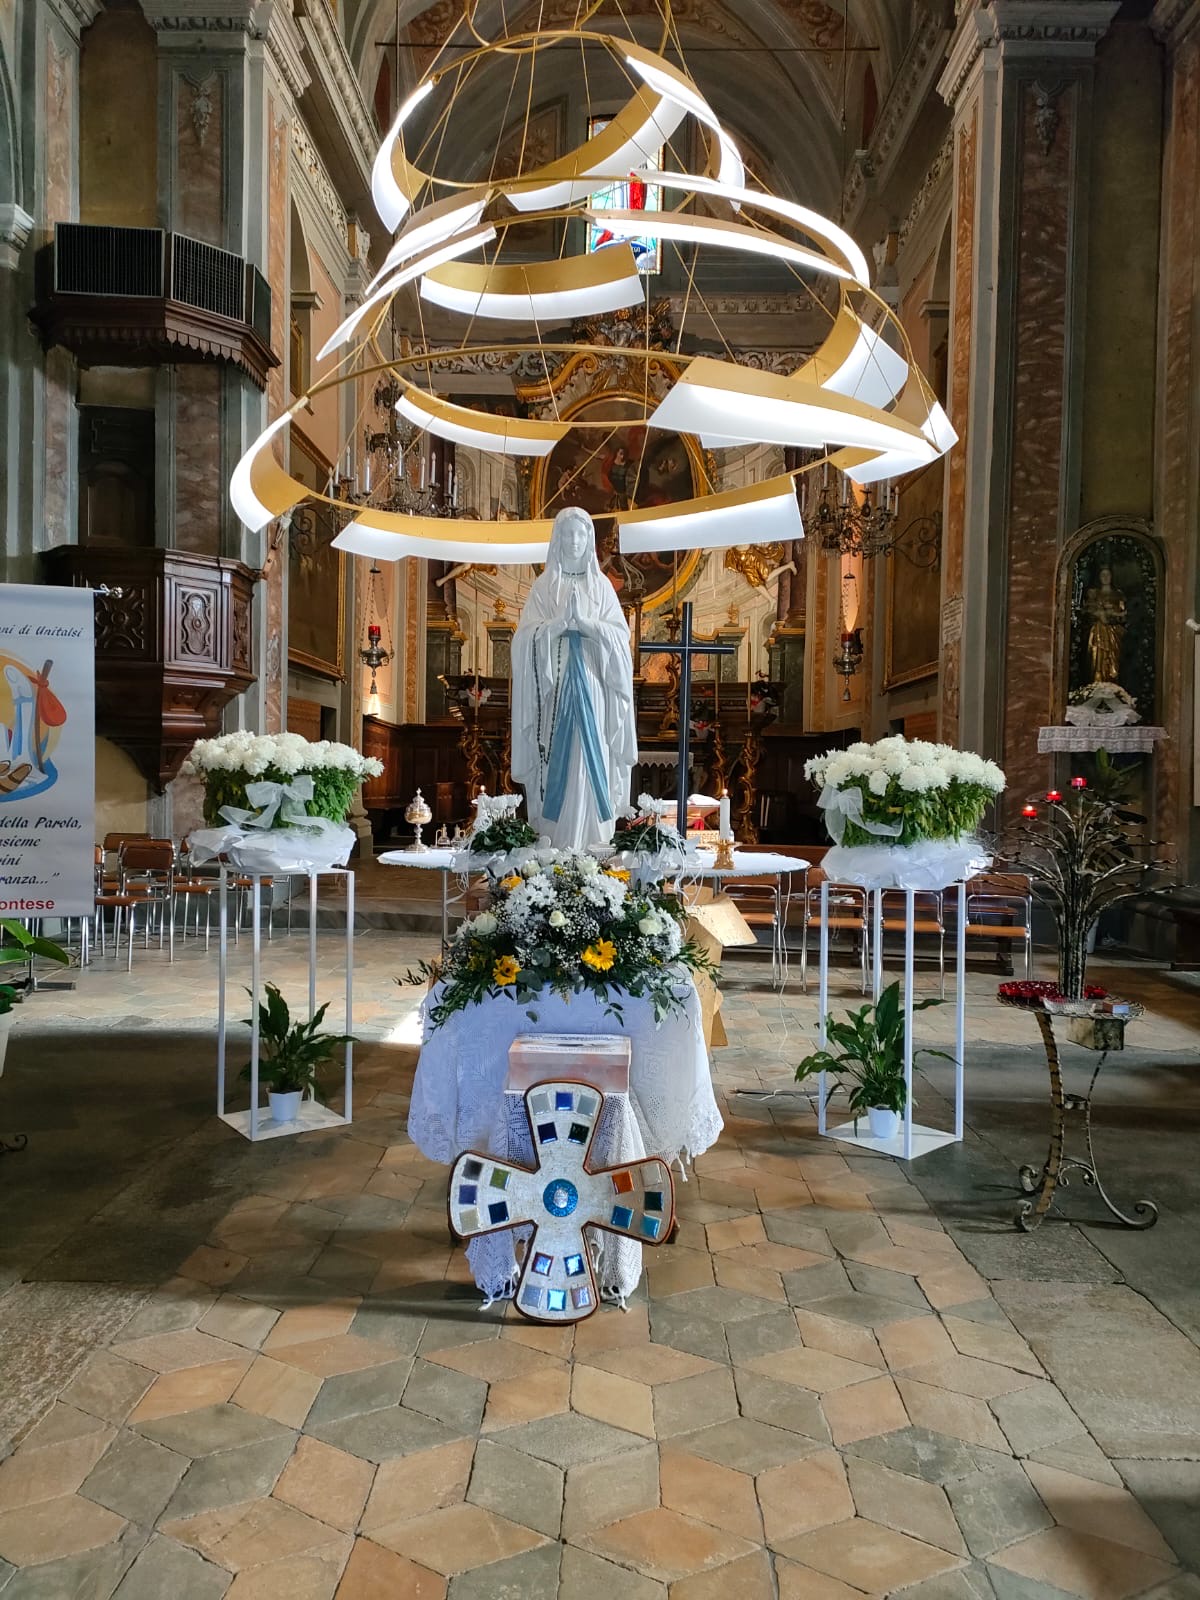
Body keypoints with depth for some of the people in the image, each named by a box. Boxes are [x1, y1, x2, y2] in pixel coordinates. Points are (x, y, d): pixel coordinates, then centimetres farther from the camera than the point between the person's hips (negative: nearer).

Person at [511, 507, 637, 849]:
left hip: (591, 686, 1)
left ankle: (588, 842, 4)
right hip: (553, 686, -1)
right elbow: (527, 637, -3)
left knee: (590, 760, -2)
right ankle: (553, 843, 2)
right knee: (556, 762, -3)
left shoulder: (601, 585, 9)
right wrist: (562, 621, -18)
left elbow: (621, 635, 1)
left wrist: (585, 622, -15)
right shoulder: (544, 585, 6)